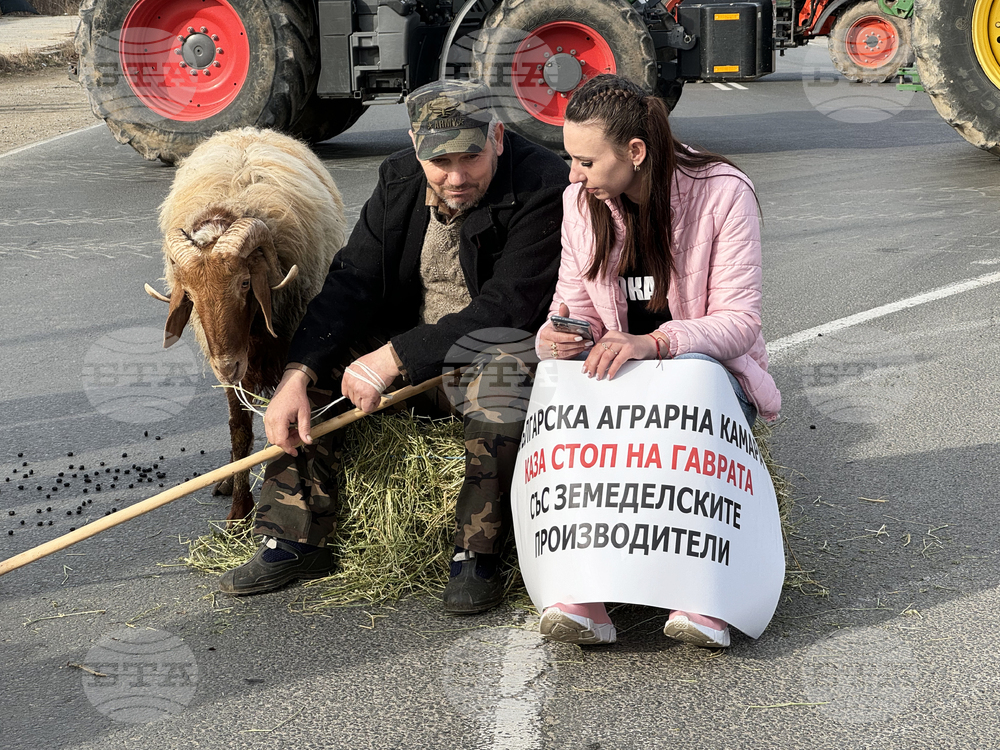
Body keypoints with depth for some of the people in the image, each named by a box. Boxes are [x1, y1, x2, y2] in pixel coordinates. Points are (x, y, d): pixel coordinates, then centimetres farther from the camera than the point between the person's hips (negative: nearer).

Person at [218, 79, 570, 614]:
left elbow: (504, 309, -27)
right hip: (413, 339, 6)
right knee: (309, 363, -10)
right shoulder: (399, 180, -3)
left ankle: (477, 554, -22)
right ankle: (294, 539, -2)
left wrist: (394, 358, -30)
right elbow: (352, 282, -9)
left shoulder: (543, 189, -22)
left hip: (503, 344, -6)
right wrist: (297, 374, -24)